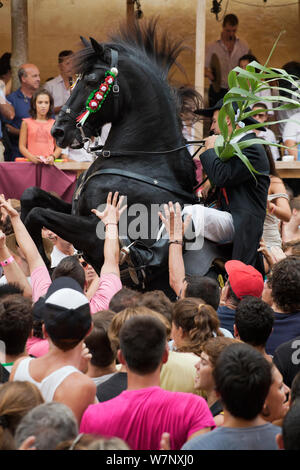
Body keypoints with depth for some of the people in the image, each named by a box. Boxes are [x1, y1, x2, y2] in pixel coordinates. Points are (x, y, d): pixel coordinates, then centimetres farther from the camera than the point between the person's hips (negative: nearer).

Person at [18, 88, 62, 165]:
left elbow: (58, 147, 12)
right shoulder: (27, 123, 9)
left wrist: (53, 157, -8)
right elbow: (22, 146, 6)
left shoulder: (54, 124, 12)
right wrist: (32, 157, -10)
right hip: (31, 163, -1)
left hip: (49, 163, 1)